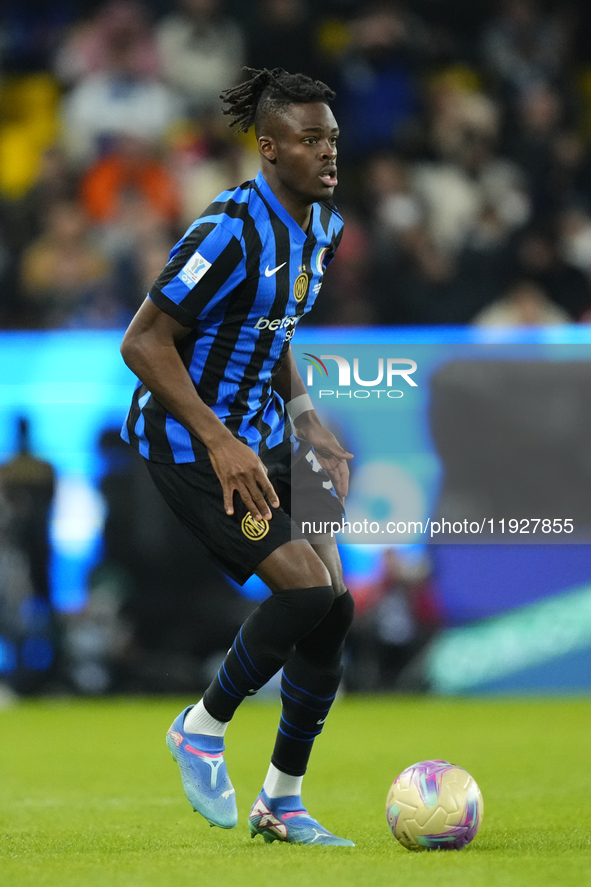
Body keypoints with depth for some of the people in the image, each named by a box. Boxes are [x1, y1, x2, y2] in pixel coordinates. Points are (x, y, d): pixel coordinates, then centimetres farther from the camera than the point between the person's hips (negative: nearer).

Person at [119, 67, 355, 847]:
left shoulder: (322, 226, 5)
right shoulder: (232, 232, -22)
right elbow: (142, 343, -20)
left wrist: (304, 416, 7)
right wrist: (220, 443, -24)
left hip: (262, 436, 9)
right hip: (188, 442, -9)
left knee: (333, 606, 1)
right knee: (307, 586, -20)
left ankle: (282, 804, 15)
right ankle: (202, 730, 5)